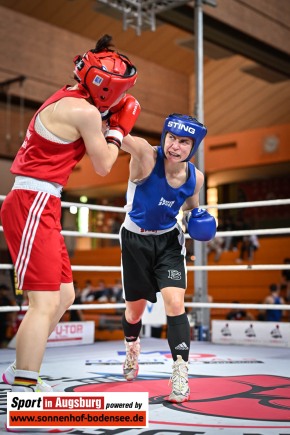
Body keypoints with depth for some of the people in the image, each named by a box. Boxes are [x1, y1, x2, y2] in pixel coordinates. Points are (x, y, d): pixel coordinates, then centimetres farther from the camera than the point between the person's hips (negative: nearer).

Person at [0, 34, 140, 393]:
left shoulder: (65, 101, 17)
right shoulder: (84, 111, -12)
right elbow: (103, 166, -3)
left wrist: (109, 123, 15)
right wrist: (118, 128, 10)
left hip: (39, 206, 10)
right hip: (33, 205, -10)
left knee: (64, 295, 17)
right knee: (45, 302, -13)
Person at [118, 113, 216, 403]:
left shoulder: (195, 177, -11)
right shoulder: (147, 156, -25)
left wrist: (196, 217, -9)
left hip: (168, 241, 2)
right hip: (135, 240, -1)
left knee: (175, 303, -15)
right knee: (135, 309, 14)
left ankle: (180, 375, -4)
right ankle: (132, 350, 48)